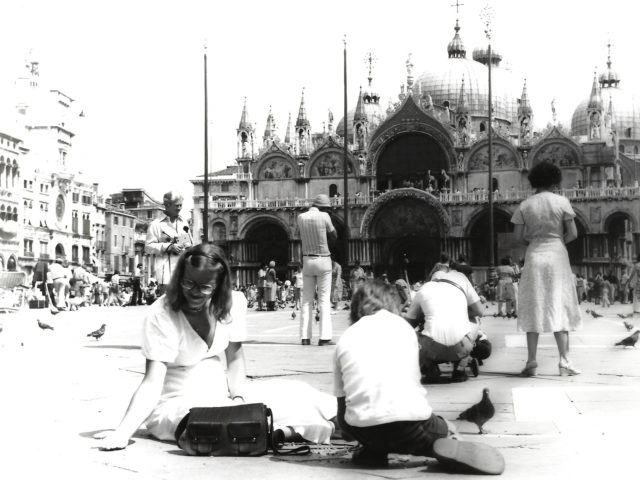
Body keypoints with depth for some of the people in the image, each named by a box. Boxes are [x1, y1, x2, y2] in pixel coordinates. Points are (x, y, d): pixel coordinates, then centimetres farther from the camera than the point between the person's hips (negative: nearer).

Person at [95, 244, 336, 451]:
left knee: (293, 393, -11)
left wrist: (238, 398, -15)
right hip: (177, 404, -5)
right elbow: (152, 383, -24)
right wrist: (122, 432, -38)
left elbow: (234, 360, 4)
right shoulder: (160, 315, -18)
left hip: (221, 395, 5)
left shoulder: (233, 303, -4)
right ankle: (282, 431, -25)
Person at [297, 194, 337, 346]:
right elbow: (334, 236, 2)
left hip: (307, 261, 4)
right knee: (324, 300, -2)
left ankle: (305, 337, 4)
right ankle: (324, 337, -7)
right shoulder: (324, 216, -9)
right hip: (323, 260, -4)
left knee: (306, 300, 8)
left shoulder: (300, 217, 3)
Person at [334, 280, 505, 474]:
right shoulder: (402, 325, 16)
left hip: (365, 432, 1)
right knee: (442, 429, 31)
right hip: (410, 425, -1)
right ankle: (444, 448, -3)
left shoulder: (344, 339, 17)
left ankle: (372, 452, 7)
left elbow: (341, 402, 20)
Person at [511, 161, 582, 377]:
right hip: (557, 255, -1)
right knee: (559, 306, 4)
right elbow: (573, 233, -4)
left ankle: (531, 361, 1)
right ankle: (564, 360, -1)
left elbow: (518, 236, -2)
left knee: (533, 307, 5)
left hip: (534, 255, 1)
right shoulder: (562, 202, -3)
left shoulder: (524, 206, 1)